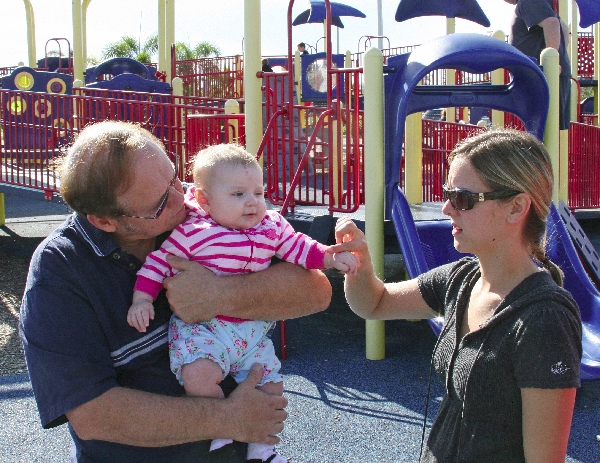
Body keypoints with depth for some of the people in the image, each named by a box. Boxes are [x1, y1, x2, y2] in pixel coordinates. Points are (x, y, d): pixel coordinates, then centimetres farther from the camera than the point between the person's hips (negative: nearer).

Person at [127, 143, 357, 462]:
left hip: (253, 330, 5)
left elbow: (298, 247, 9)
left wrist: (330, 257, -5)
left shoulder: (272, 227, 2)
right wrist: (142, 298, -14)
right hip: (202, 326, -5)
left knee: (271, 384, 7)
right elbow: (159, 261, -7)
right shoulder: (192, 233, -13)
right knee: (199, 375, -30)